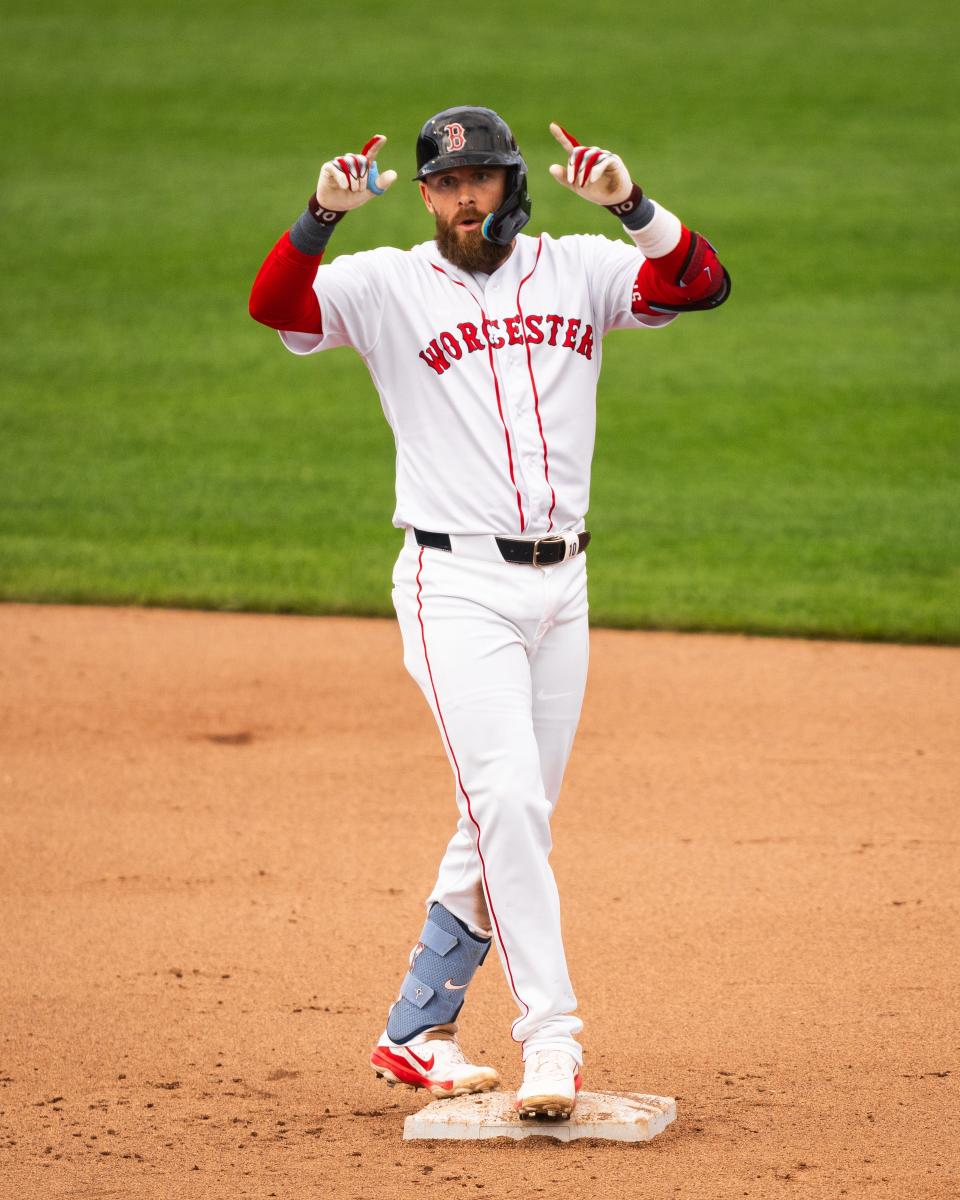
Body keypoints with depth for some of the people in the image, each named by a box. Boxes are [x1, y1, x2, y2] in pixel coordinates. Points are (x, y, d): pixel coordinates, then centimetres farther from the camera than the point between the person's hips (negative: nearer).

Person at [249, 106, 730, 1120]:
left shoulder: (578, 270, 8)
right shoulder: (389, 285, 1)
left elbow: (702, 283, -7)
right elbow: (275, 305, -15)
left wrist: (630, 205, -23)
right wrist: (324, 214, -32)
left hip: (559, 585, 4)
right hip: (456, 586, -4)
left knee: (508, 824, 9)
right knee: (507, 800, -18)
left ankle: (416, 1030, 21)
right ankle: (551, 1037, -18)